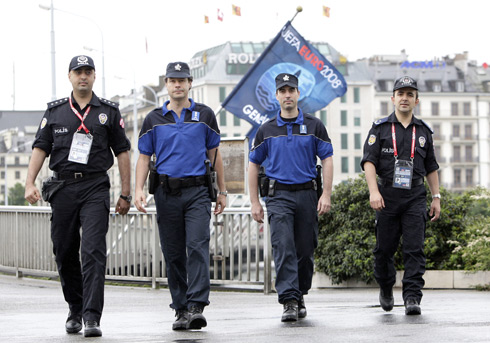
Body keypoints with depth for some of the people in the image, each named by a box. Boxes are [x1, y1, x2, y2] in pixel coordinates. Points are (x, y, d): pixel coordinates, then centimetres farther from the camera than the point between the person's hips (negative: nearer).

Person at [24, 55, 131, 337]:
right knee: (65, 253, 7)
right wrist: (30, 183, -4)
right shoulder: (55, 112, 12)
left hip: (95, 188, -3)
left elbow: (122, 152, 9)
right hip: (63, 187, 3)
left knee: (93, 251, -14)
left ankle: (92, 317, -18)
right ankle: (76, 310, 24)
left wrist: (125, 194, 5)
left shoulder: (109, 112, 8)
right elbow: (40, 148, 10)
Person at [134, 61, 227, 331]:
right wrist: (139, 190, -5)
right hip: (166, 193, 2)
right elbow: (144, 157, 9)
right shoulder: (154, 120, 9)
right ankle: (181, 310, 11)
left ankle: (196, 307, -20)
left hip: (197, 191, -2)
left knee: (197, 247, -15)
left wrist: (222, 192, 12)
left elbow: (214, 154, 12)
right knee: (173, 254, 4)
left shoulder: (204, 115, 8)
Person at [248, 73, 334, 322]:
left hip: (307, 194, 1)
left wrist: (326, 195, -6)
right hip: (279, 196, -1)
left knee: (305, 250, 5)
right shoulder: (266, 130, 7)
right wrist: (255, 202, 5)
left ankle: (300, 296, 23)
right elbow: (254, 165, 11)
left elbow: (327, 161, 4)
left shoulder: (314, 126, 6)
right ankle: (289, 301, -19)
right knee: (283, 248, -14)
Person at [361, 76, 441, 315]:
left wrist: (436, 197, 12)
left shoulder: (423, 131, 13)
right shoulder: (380, 128, 4)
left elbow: (431, 167, 19)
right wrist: (374, 191, -17)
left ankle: (412, 297, -12)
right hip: (387, 197, -1)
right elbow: (369, 161, -4)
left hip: (415, 198, 1)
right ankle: (386, 288, 29)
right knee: (384, 248, 6)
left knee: (415, 249, -9)